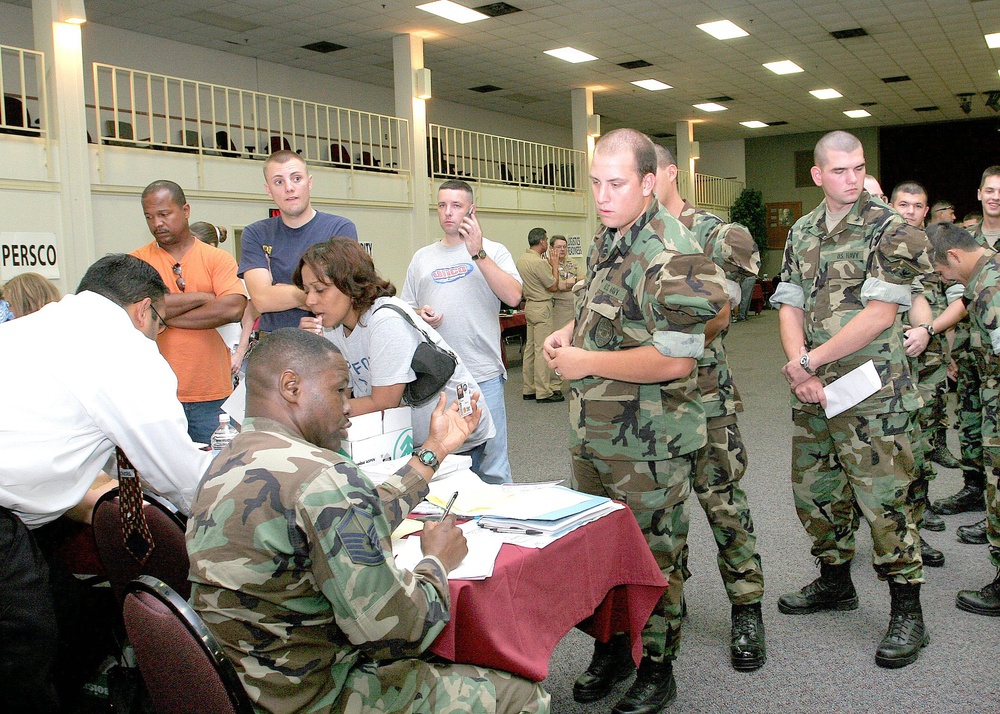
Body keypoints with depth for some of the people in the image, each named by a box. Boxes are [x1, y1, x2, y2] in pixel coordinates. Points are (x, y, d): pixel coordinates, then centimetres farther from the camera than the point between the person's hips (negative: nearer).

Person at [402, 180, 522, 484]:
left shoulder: (494, 251, 6)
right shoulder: (421, 258, 16)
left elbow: (513, 297, -11)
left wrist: (478, 253, -15)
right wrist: (419, 316, -3)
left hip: (483, 376, -3)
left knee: (492, 467, 0)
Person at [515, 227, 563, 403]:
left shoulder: (521, 259, 9)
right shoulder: (539, 263, -20)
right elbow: (553, 286, -12)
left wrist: (549, 265, 17)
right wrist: (555, 265, -1)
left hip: (529, 305, 10)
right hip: (541, 307, -10)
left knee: (530, 348, 12)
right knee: (542, 349, -7)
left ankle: (528, 389, 18)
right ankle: (543, 392, -5)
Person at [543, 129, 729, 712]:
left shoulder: (671, 255, -21)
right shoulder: (608, 239, 8)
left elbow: (675, 360, -27)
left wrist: (586, 363, -20)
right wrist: (570, 333, 5)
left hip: (649, 445, -9)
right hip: (593, 434, 9)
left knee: (653, 556, 8)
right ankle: (611, 649, 40)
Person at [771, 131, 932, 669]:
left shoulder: (890, 231, -7)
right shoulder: (801, 234, 10)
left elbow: (879, 314, -16)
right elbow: (790, 307, 7)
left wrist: (809, 360, -14)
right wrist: (800, 369, -9)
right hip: (812, 393, 6)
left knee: (882, 497, -4)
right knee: (813, 489, 15)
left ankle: (907, 613, 10)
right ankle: (835, 583, 35)